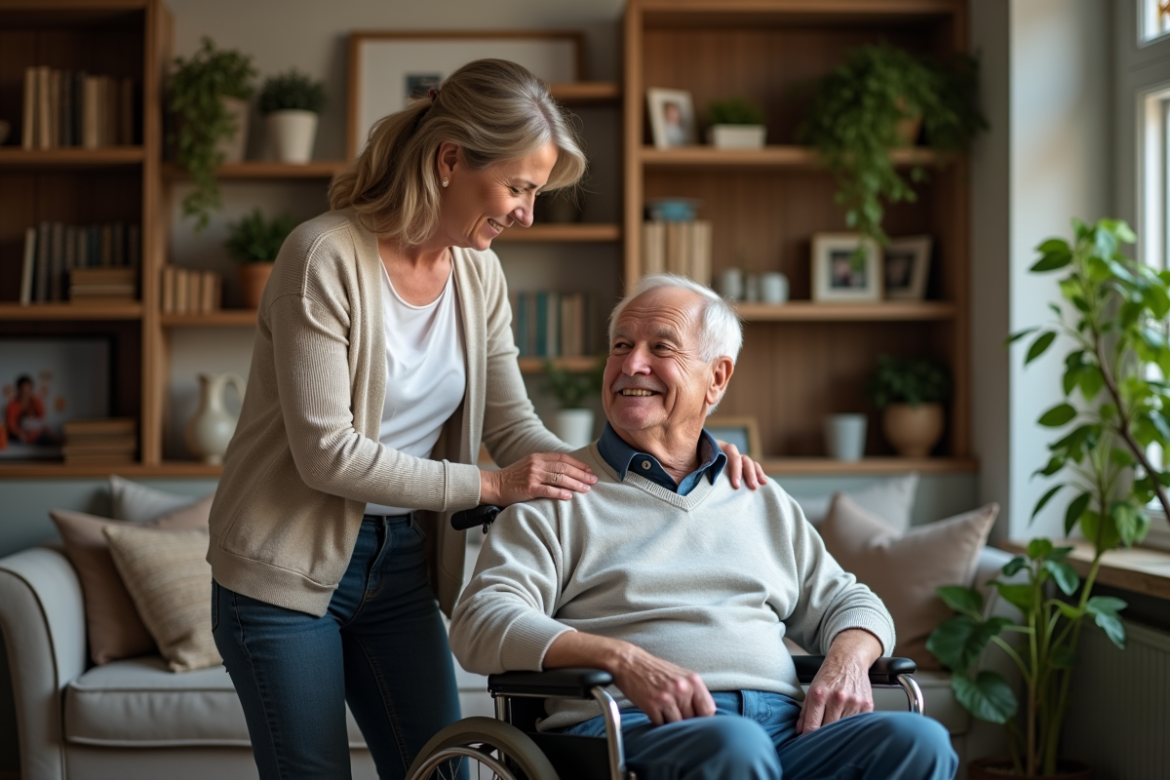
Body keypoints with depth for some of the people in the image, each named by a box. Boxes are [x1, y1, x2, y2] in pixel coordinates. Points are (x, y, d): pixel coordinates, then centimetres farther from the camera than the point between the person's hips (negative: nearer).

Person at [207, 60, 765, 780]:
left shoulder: (479, 271, 1)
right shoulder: (326, 258, -19)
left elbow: (511, 425, 5)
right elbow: (327, 453, -22)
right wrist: (489, 486, -22)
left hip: (402, 562, 6)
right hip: (289, 571, -6)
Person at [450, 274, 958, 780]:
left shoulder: (762, 501, 27)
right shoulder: (558, 495, 12)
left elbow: (846, 602, 30)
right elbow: (481, 623, -2)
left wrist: (847, 660, 4)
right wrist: (624, 660, -18)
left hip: (783, 728, 4)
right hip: (636, 727, -4)